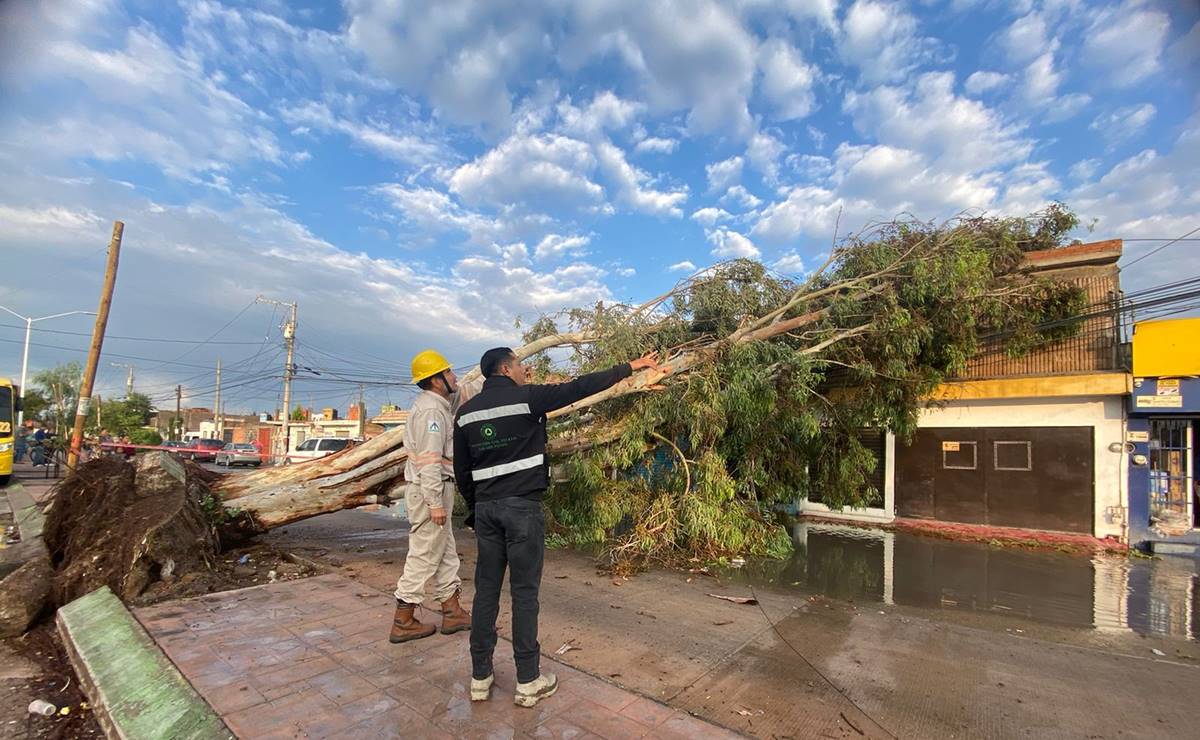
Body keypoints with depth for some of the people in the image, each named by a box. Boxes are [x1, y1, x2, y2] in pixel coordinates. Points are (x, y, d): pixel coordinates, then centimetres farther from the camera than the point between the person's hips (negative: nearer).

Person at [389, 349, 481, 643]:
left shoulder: (439, 402, 11)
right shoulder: (431, 410, -19)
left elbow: (465, 392, 25)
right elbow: (429, 460, -24)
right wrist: (435, 503, -24)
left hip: (435, 488, 10)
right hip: (429, 490, -10)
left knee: (445, 552, 14)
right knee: (424, 555, 0)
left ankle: (452, 613, 24)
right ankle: (403, 622, 12)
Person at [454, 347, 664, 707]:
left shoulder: (465, 412, 7)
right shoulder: (527, 398, -8)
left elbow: (461, 469, 10)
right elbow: (580, 387, -8)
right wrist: (630, 367, 0)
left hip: (485, 508, 5)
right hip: (522, 506, -5)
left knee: (486, 589, 12)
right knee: (524, 591, 3)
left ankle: (480, 677, 21)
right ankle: (528, 681, 14)